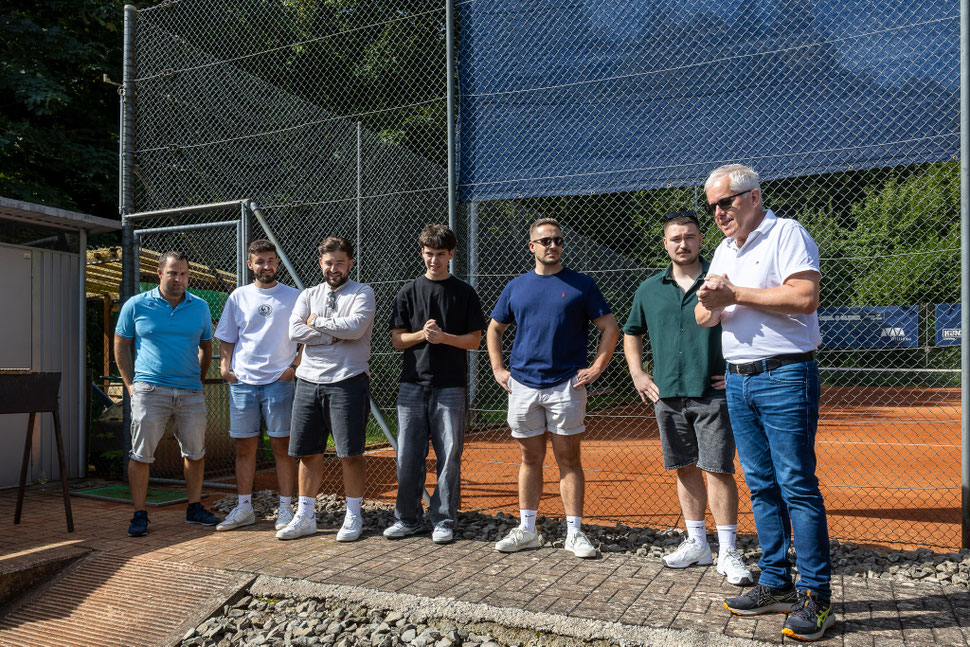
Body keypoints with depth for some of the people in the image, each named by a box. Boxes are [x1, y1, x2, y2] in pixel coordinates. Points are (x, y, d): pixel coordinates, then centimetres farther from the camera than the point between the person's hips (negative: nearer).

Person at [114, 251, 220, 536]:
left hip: (190, 392, 3)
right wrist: (131, 384, 2)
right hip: (149, 391, -2)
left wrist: (197, 380, 9)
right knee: (141, 454, -1)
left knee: (195, 452, 9)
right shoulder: (136, 305, 2)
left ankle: (194, 507, 23)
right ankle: (139, 515, 10)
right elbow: (121, 346, 8)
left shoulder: (200, 307, 7)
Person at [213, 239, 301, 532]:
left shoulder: (293, 297, 3)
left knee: (282, 447, 1)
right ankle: (244, 508, 19)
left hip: (278, 382, -2)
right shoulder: (238, 297, 10)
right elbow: (226, 339, 15)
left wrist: (294, 367, -5)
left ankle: (285, 509, 9)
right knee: (244, 447, 8)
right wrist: (225, 368, 2)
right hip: (242, 382, 3)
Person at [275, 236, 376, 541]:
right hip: (309, 381, 4)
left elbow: (355, 327, -16)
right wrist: (337, 334, -8)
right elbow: (295, 332, -2)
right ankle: (305, 517, 21)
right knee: (308, 452, 9)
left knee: (350, 453, -1)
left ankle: (353, 517, 12)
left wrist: (317, 322, -4)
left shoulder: (362, 293, 2)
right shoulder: (308, 295, 14)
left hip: (347, 381, -4)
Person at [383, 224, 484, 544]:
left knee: (449, 456, 2)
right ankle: (407, 518, 19)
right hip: (413, 385, 2)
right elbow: (397, 340, 7)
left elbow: (475, 340, 3)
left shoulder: (464, 293, 6)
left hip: (451, 386, -1)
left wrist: (443, 337, -13)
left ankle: (444, 521, 15)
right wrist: (422, 335, -12)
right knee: (408, 455, 5)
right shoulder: (408, 292, 9)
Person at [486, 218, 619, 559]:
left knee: (569, 458, 2)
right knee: (530, 458, 10)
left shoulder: (581, 285, 2)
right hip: (522, 386, 3)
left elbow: (610, 328, 3)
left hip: (566, 386, -2)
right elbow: (494, 329, 20)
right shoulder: (516, 287, 10)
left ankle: (574, 532, 11)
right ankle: (527, 530, 19)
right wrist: (498, 369, 9)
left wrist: (596, 368, -5)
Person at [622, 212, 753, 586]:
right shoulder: (649, 289, 10)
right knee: (685, 469, 12)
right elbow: (631, 334, 21)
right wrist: (637, 375, 11)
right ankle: (697, 544, 24)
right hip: (668, 396, 4)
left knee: (717, 470, -5)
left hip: (712, 394, -4)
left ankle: (727, 552, 6)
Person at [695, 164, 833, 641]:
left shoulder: (786, 234, -5)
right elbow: (703, 319, 14)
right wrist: (710, 302, -9)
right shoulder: (723, 252, 18)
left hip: (785, 376, -7)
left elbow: (804, 298, -19)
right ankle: (776, 584, 20)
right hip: (738, 381, 7)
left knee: (797, 485, -6)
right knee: (761, 486, 10)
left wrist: (736, 294, -12)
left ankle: (816, 595, 3)